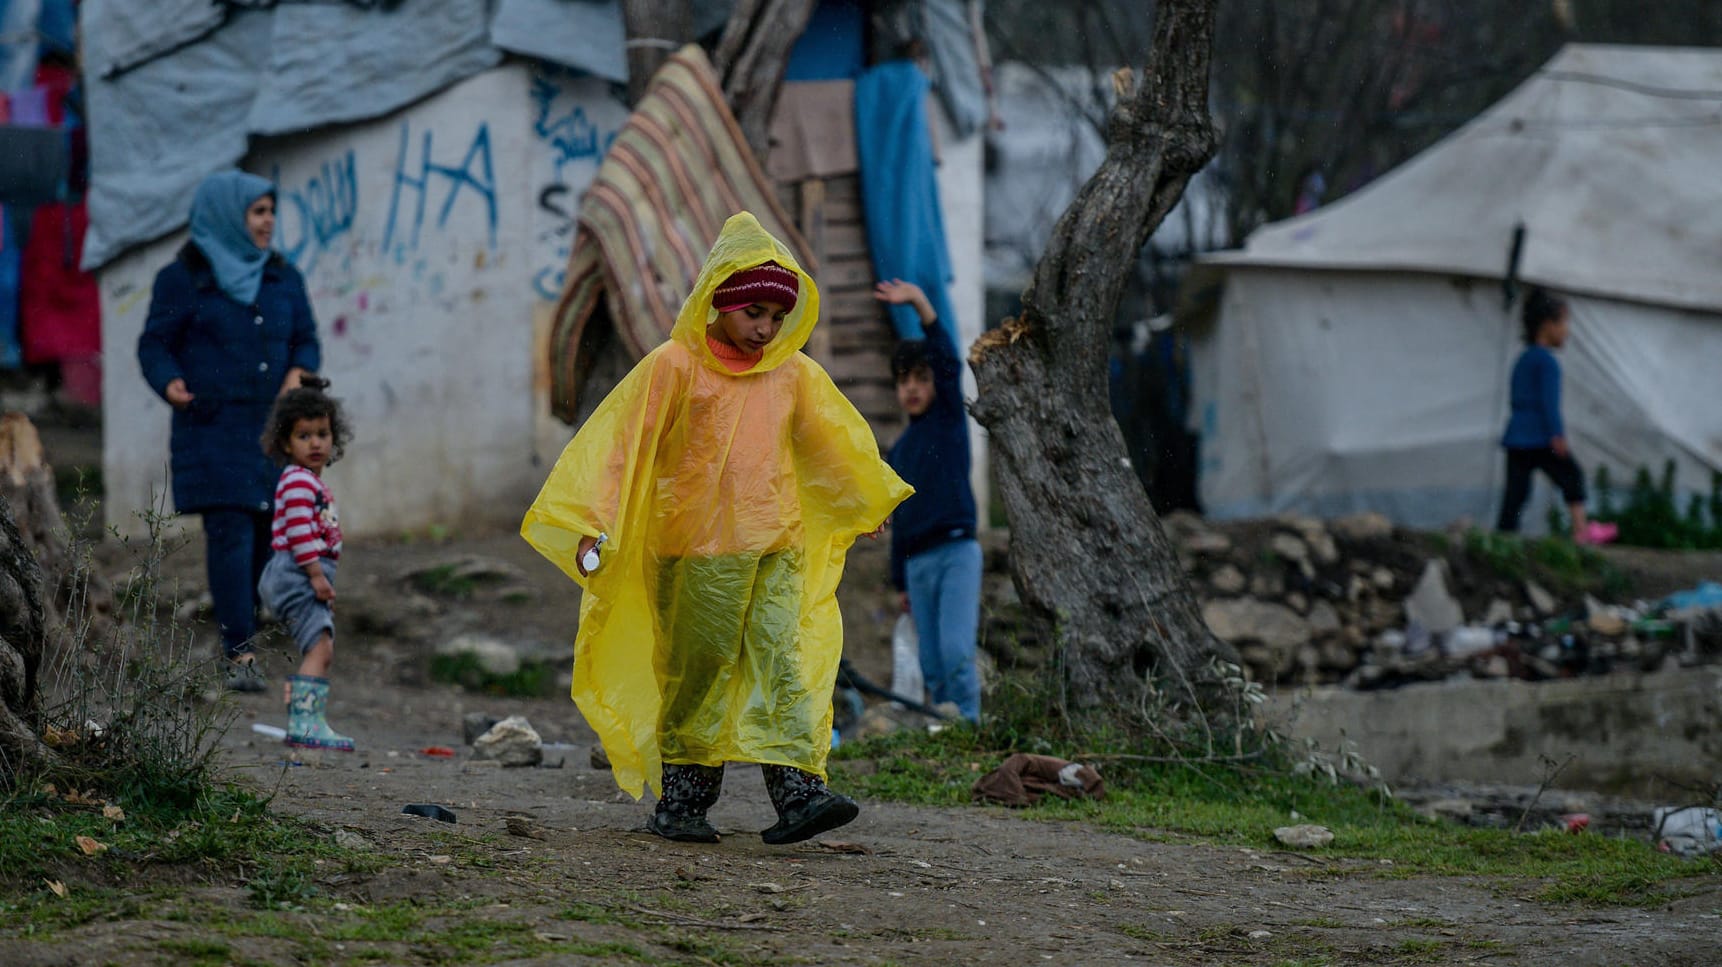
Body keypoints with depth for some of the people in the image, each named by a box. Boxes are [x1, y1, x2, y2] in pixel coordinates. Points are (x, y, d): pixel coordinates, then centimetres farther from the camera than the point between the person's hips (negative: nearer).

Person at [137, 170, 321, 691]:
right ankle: (241, 653, -14)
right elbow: (155, 344, -2)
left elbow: (306, 340, 16)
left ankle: (237, 636, 18)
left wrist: (298, 374, -6)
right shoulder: (183, 279, -1)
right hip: (213, 429, -5)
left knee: (269, 534, 1)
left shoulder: (284, 278, 13)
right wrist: (170, 383, -21)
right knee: (230, 534, -12)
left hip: (271, 428, 5)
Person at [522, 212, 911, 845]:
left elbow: (832, 439, 26)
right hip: (700, 546, -4)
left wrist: (868, 503, 39)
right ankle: (680, 800, 9)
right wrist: (594, 524, -14)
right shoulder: (675, 367, -5)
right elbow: (621, 442, -7)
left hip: (779, 546, 4)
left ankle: (797, 788, -16)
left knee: (784, 658, -8)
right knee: (699, 670, 1)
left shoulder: (793, 375, 9)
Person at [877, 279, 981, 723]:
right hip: (917, 562, 6)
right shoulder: (898, 451, 20)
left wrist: (920, 305, -22)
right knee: (932, 666, 2)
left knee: (957, 652, -18)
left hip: (956, 552, -6)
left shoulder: (949, 418, 6)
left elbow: (948, 360, -10)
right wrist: (901, 582, 20)